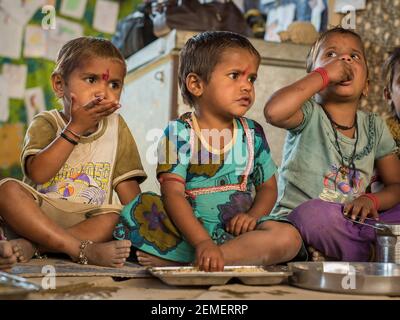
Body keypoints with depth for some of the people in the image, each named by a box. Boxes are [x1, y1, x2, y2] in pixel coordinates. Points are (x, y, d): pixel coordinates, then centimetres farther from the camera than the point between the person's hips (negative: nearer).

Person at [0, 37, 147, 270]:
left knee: (116, 217, -29)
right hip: (38, 215, -1)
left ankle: (29, 247, -32)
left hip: (90, 222, 2)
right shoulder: (46, 123, 2)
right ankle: (83, 249, -37)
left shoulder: (116, 127, 11)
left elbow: (126, 183, 8)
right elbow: (37, 173, -15)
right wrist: (75, 128, -16)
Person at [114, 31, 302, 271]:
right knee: (141, 211, -28)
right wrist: (202, 242, -29)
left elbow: (268, 187, 16)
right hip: (189, 230, -4)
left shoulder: (252, 133, 9)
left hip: (235, 230, 4)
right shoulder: (180, 132, -5)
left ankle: (179, 261, -28)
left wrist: (253, 215, -8)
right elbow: (173, 193, -15)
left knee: (289, 237, -26)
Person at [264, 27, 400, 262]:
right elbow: (274, 111, -32)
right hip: (297, 221, -4)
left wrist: (372, 200, -11)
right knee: (315, 212, -36)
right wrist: (323, 74, -21)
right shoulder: (309, 115, -7)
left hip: (350, 224, 4)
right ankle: (368, 259, -13)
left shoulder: (374, 126, 9)